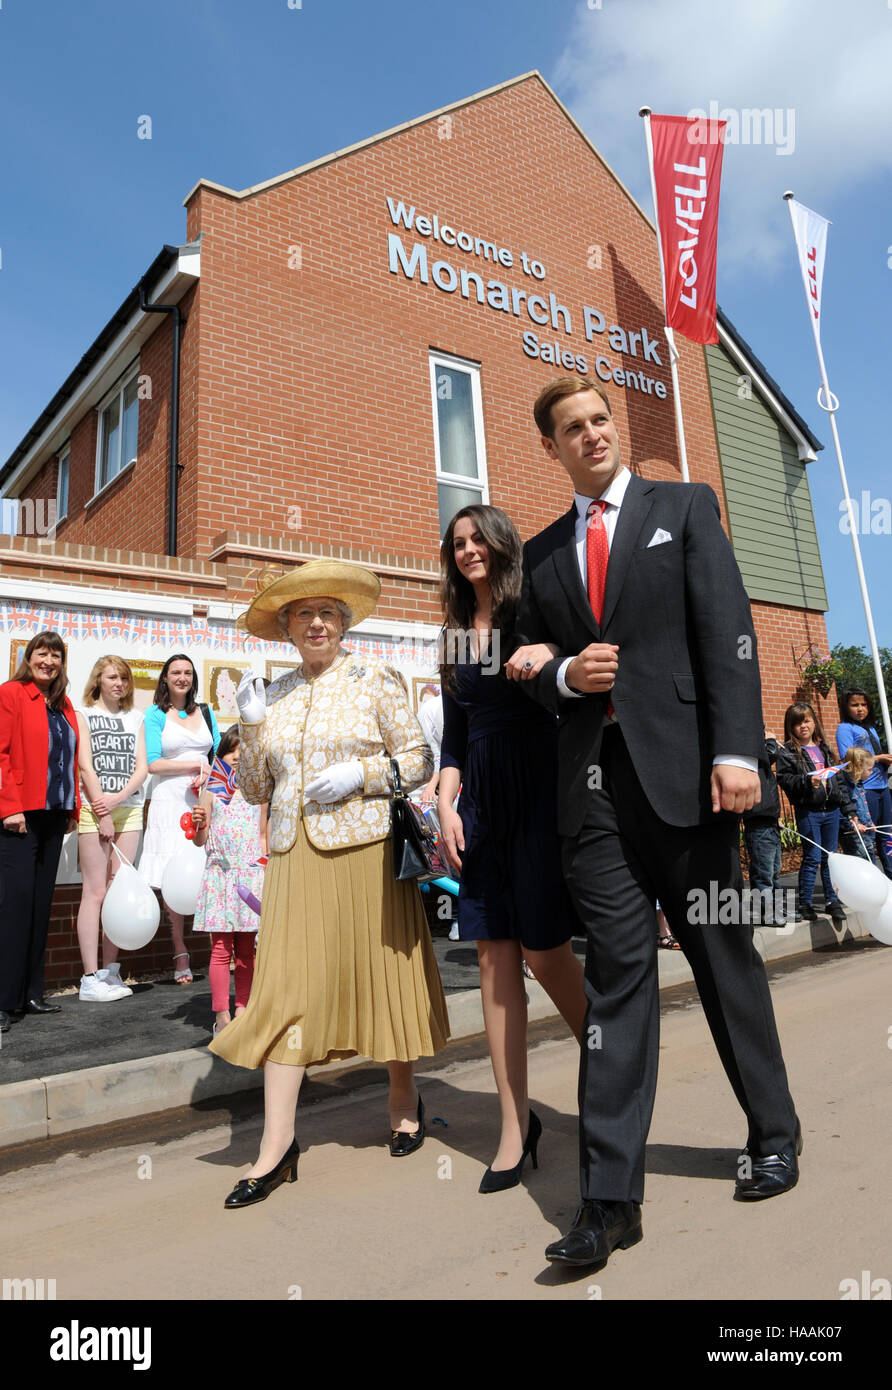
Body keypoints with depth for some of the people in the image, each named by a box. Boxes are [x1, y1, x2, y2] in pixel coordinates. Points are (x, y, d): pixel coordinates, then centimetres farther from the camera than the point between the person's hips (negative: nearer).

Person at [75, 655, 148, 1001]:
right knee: (95, 892, -6)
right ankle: (90, 979, -4)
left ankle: (110, 971, 10)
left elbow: (142, 765, 8)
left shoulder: (135, 718, 17)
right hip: (94, 808, -4)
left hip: (129, 809, 4)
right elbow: (85, 764, -4)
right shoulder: (84, 715, 6)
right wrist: (101, 811, -11)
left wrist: (118, 798, -9)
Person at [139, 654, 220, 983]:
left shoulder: (205, 712, 16)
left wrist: (209, 775, -3)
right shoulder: (155, 714, 5)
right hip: (170, 803, -3)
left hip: (205, 802, 3)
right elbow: (152, 763, -4)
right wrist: (197, 765, -7)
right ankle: (180, 955, 6)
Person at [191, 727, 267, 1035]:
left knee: (246, 949, 6)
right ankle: (221, 1014, 3)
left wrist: (265, 865, 8)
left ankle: (242, 1009, 15)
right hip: (219, 873, -2)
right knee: (221, 947, -3)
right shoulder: (212, 791, 4)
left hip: (251, 873, 2)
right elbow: (200, 841, 5)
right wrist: (199, 824, -14)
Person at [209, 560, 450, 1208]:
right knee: (287, 988, -1)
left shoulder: (376, 679, 1)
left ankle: (405, 1098, 32)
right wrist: (251, 725, -3)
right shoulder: (273, 695, 12)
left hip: (366, 851, -3)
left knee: (383, 978, 8)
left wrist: (358, 773, -15)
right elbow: (254, 789, 11)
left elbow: (418, 761, 0)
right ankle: (277, 1143, 8)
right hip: (295, 856, 3)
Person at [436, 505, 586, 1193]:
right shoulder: (456, 634, 16)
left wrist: (549, 655, -31)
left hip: (538, 787, -5)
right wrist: (445, 806, 5)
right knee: (496, 955, 4)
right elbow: (454, 734, 15)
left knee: (545, 950, -3)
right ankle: (516, 1123, 15)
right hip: (480, 799, 5)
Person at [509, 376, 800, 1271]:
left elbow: (728, 631, -2)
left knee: (724, 956, 10)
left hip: (680, 766, -2)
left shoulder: (684, 506, 9)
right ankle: (610, 1197, 8)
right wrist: (565, 674, -5)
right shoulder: (542, 553, 17)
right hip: (593, 781, 2)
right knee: (615, 976, 2)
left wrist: (736, 749, -13)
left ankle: (773, 1134, 33)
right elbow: (529, 666, 18)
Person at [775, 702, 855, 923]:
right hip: (807, 811, -5)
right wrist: (808, 782, -25)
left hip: (831, 809, 5)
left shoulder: (824, 749, 14)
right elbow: (785, 779, -11)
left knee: (831, 857, 11)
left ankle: (833, 901, 21)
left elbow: (838, 779, 16)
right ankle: (804, 904, 6)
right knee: (812, 857, -4)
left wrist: (848, 808, 14)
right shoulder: (787, 752, -3)